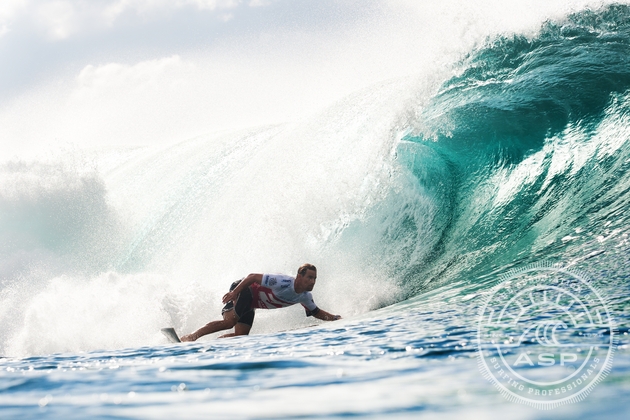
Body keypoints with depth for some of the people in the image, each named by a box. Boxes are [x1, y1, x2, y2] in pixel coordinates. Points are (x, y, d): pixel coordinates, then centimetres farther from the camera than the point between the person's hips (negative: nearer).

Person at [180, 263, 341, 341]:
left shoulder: (305, 297, -6)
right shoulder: (283, 282, -31)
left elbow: (316, 312, 12)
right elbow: (252, 277, -26)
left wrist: (333, 318, -3)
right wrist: (235, 291, -31)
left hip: (251, 304, 9)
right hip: (244, 290, -9)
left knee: (241, 335, -3)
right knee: (229, 321, -28)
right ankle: (190, 337, -23)